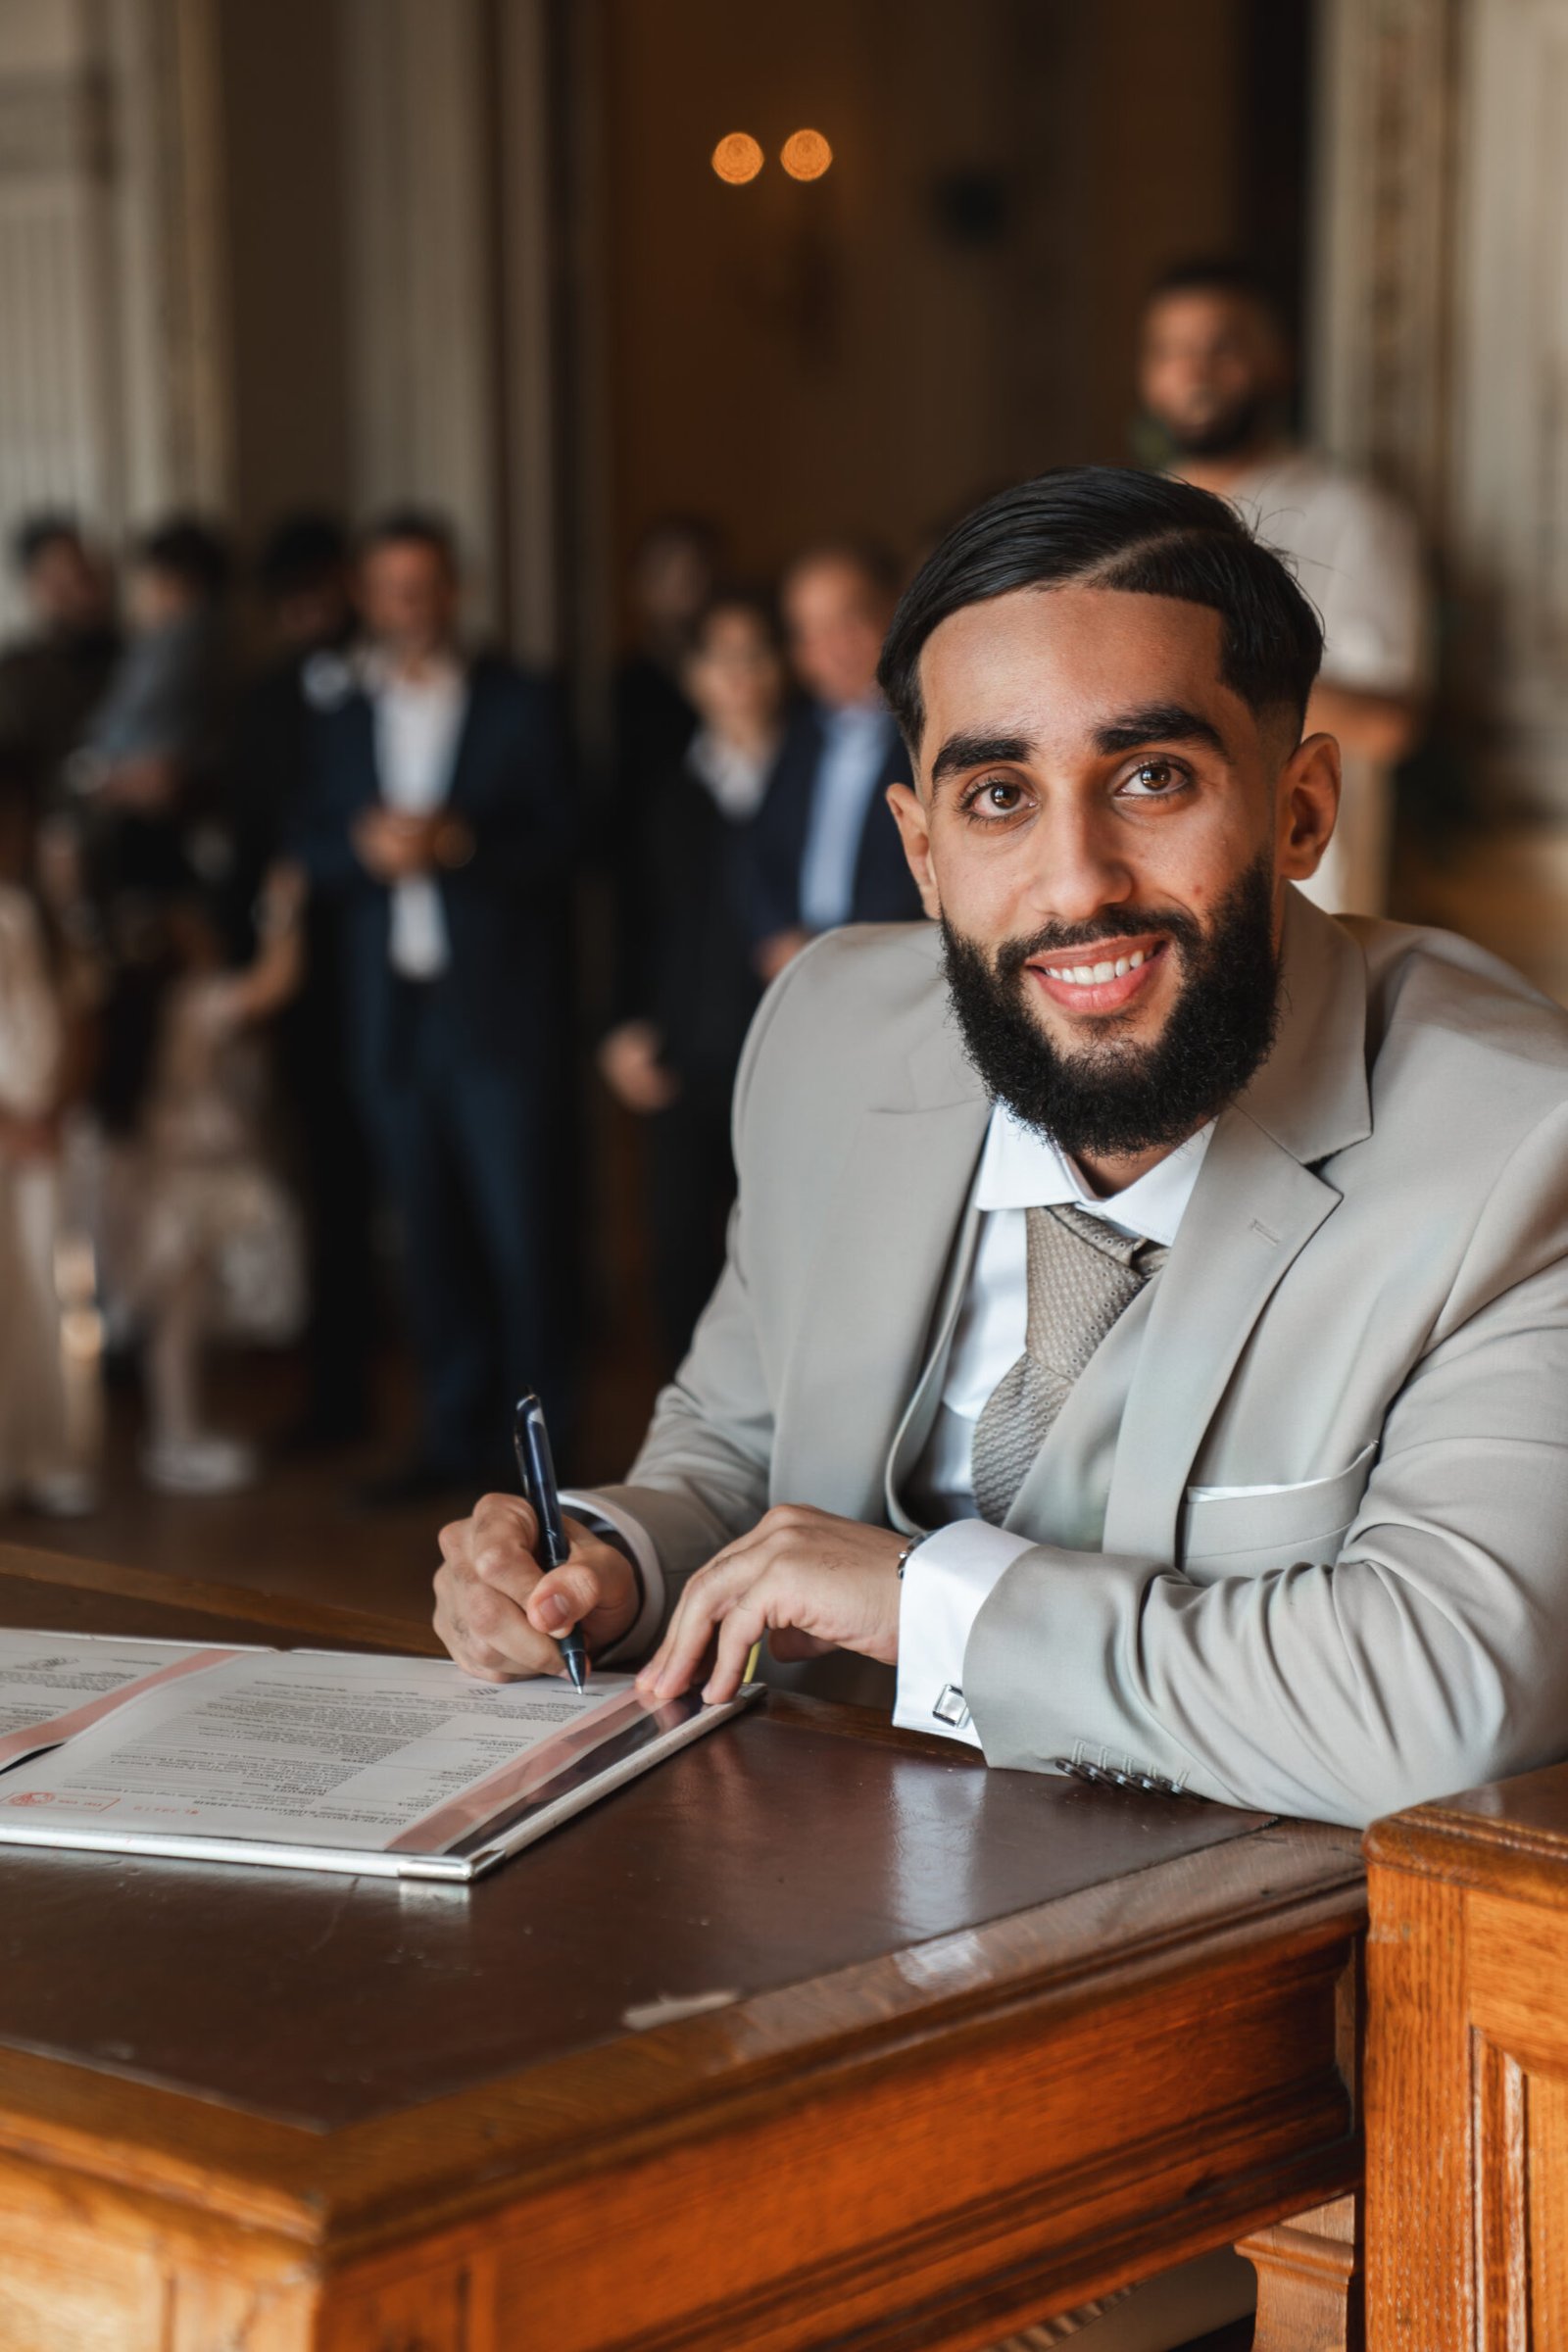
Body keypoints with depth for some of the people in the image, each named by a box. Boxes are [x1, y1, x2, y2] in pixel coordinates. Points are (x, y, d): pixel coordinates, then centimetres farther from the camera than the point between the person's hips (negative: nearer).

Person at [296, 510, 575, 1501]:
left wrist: (459, 843, -17)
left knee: (518, 1226, -6)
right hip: (393, 1010, 4)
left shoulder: (518, 705, 3)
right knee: (431, 1233, 7)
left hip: (499, 1009, -4)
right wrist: (366, 847, -11)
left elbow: (558, 842, -3)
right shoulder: (342, 719, 15)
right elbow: (314, 850, 11)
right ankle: (458, 1430, 15)